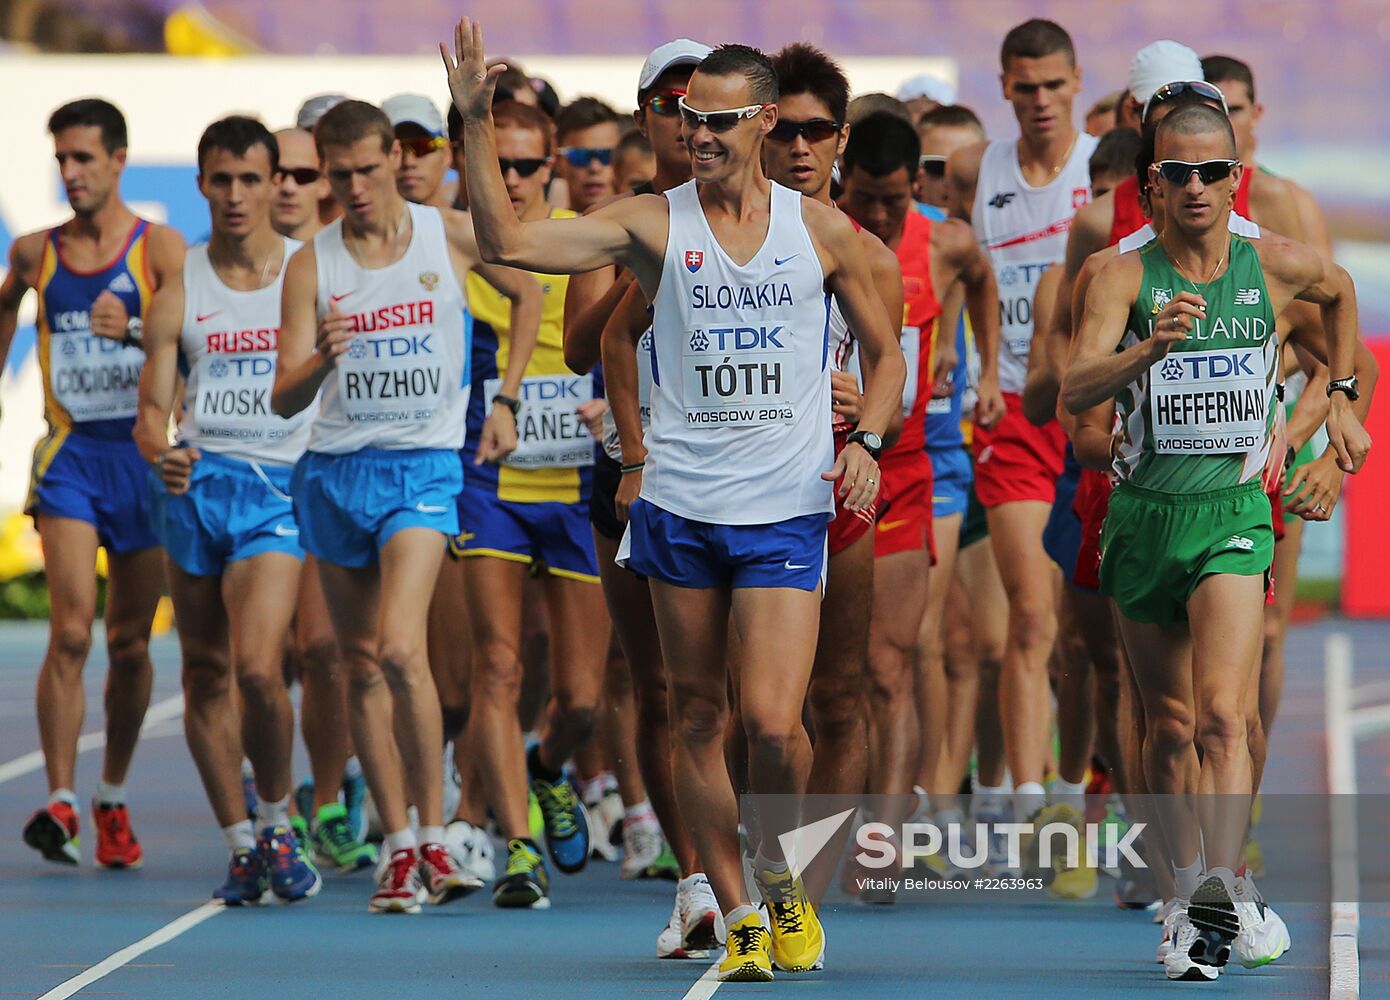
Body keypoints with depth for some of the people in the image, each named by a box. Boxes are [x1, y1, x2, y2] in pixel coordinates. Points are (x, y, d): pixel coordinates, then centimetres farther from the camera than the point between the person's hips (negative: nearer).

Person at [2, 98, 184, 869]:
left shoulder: (159, 248, -2)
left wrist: (134, 330, -31)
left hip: (143, 455, 0)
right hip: (68, 453, 0)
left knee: (130, 644, 7)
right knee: (71, 632, -16)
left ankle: (113, 797, 25)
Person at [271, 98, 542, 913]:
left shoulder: (453, 236, -1)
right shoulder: (311, 265, 0)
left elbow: (527, 293, 18)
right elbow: (284, 399, -4)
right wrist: (321, 361, -26)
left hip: (424, 464, -3)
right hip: (335, 469, 3)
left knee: (401, 649, -20)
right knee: (363, 665, 5)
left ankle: (434, 836, -11)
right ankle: (398, 849, 13)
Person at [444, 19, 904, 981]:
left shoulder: (822, 231, 3)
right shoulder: (652, 223, 0)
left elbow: (886, 353, 13)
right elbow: (507, 240, -9)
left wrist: (867, 441, -4)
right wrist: (477, 120, -16)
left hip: (787, 511, -1)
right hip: (679, 505, 1)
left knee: (772, 720, -12)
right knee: (697, 715, 6)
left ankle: (778, 874, 15)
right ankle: (737, 916, 16)